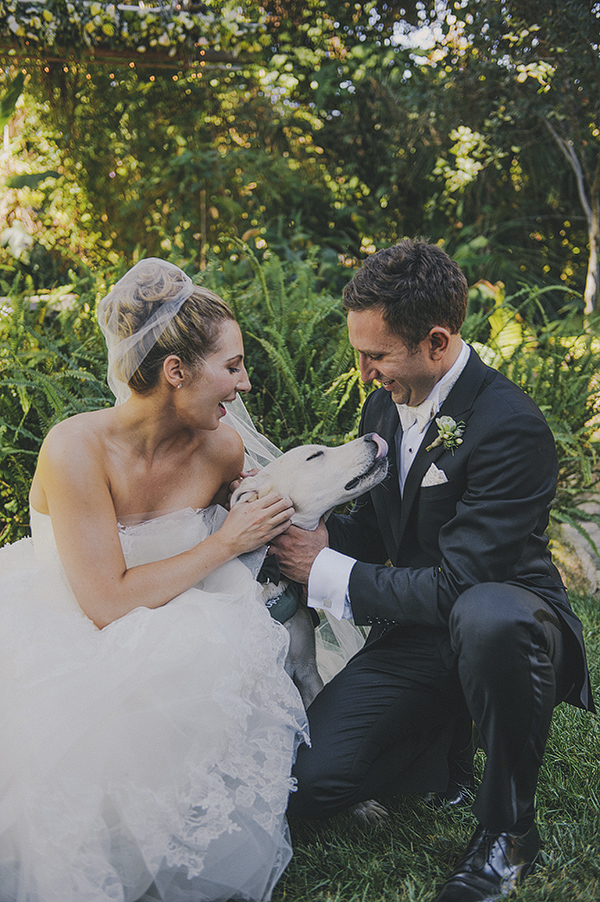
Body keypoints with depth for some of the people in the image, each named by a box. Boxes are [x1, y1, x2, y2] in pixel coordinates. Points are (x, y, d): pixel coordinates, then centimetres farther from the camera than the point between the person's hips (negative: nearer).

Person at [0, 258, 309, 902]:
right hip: (61, 640, -4)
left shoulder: (221, 447, -9)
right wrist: (226, 543, -21)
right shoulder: (78, 449, -25)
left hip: (173, 630, 4)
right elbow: (107, 601, -26)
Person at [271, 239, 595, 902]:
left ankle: (507, 825, -17)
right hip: (417, 632, 6)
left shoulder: (511, 428, -24)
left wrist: (330, 573, -18)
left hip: (505, 616, -6)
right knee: (307, 782, -10)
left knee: (486, 617, -44)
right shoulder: (383, 406, 1)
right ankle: (450, 742, 17)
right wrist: (320, 534, -9)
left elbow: (453, 585, -26)